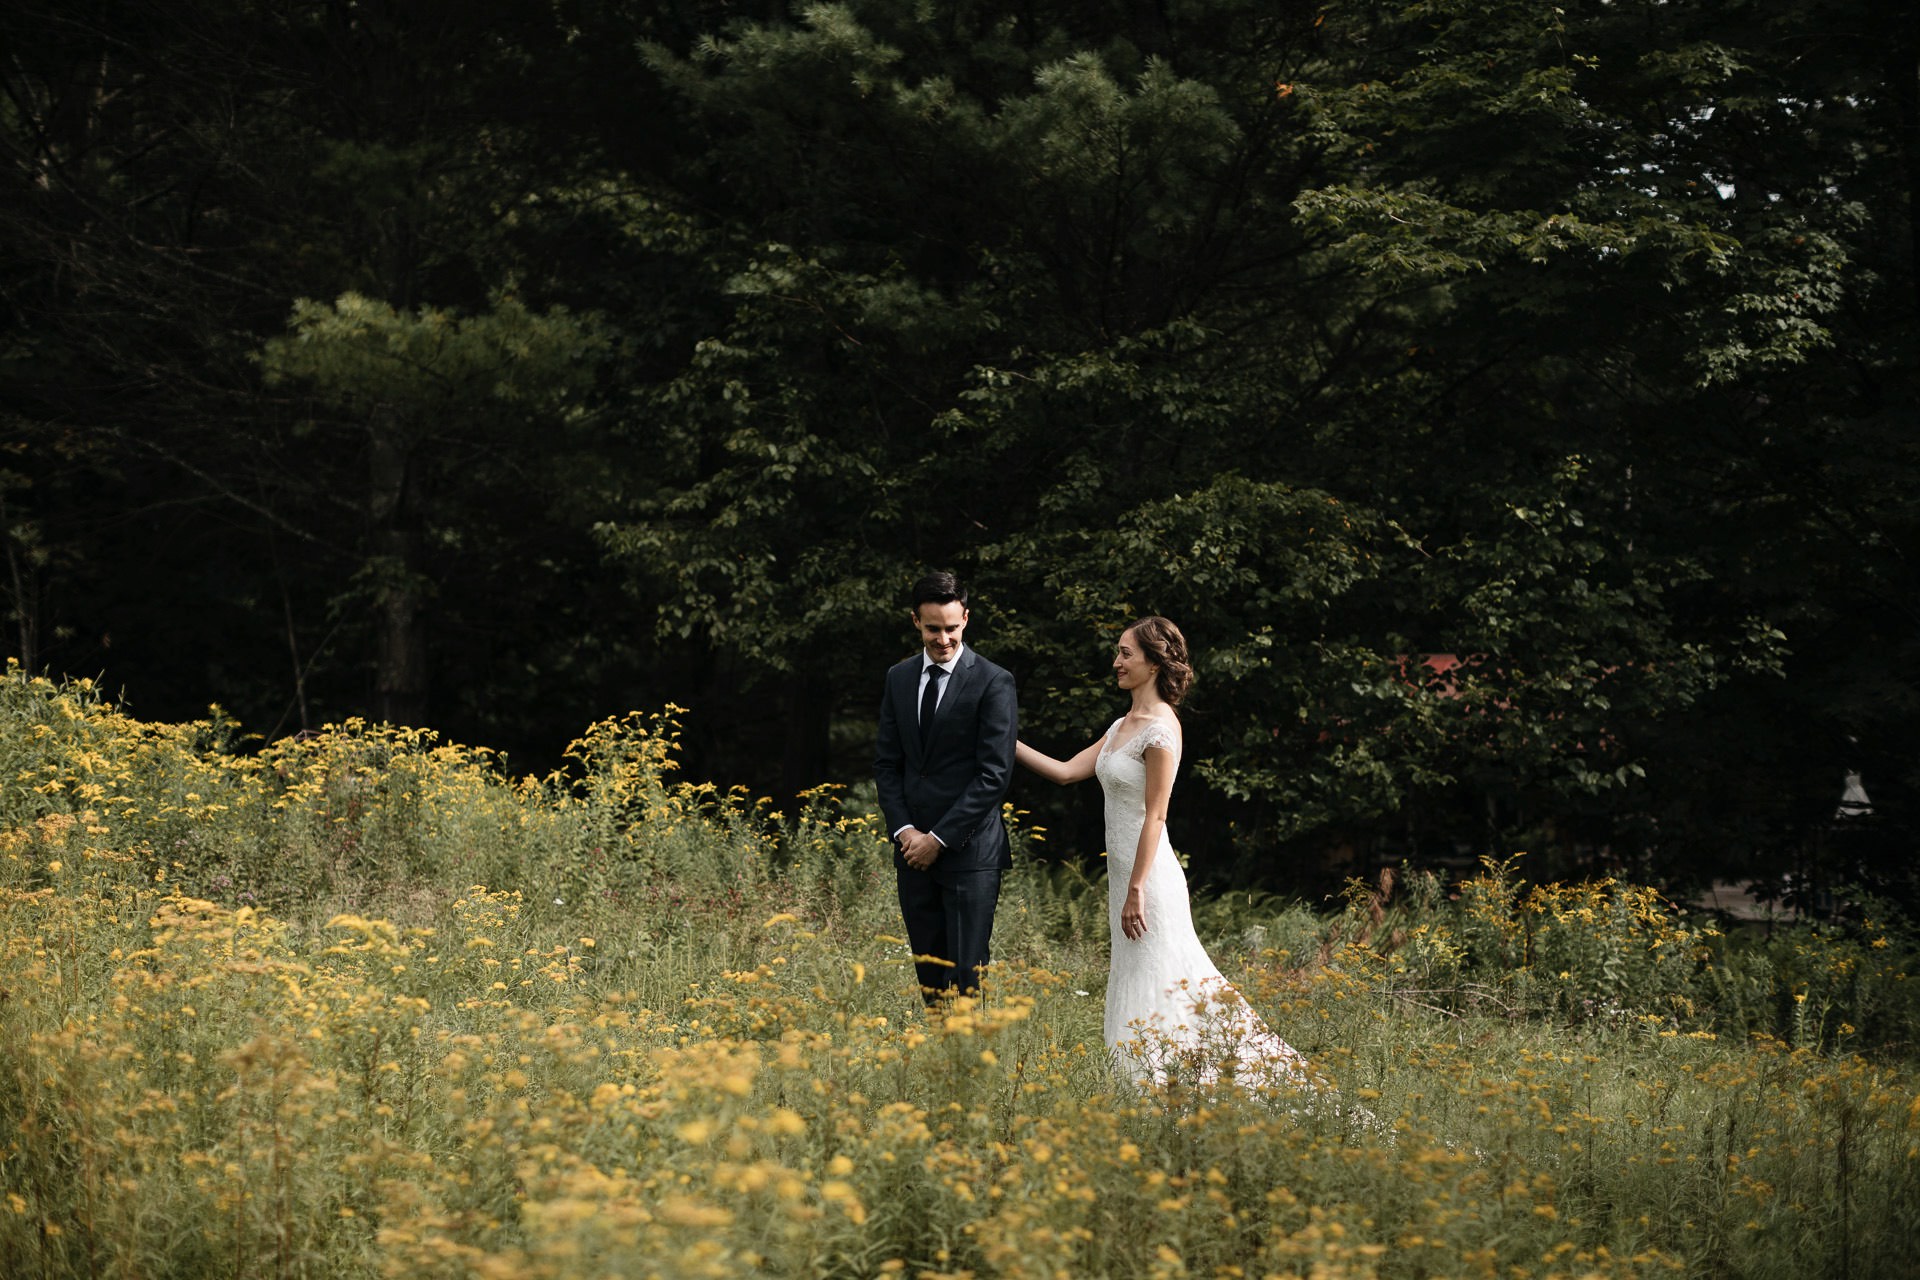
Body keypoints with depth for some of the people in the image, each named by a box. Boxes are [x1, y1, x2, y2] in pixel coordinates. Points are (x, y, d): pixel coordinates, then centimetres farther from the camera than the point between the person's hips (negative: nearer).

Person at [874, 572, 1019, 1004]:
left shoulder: (993, 683, -6)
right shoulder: (899, 679, 12)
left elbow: (994, 774, -10)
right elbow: (887, 762, 13)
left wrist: (939, 838, -12)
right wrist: (904, 830, -2)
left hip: (970, 850, -5)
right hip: (914, 849, 5)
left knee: (965, 976, -8)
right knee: (929, 974, 7)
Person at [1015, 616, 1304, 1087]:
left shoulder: (1161, 728, -14)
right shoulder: (1122, 726, 13)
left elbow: (1154, 816, -17)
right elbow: (1066, 770, 12)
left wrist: (1136, 891, -19)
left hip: (1148, 874, -9)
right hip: (1124, 872, 9)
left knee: (1152, 993, -4)